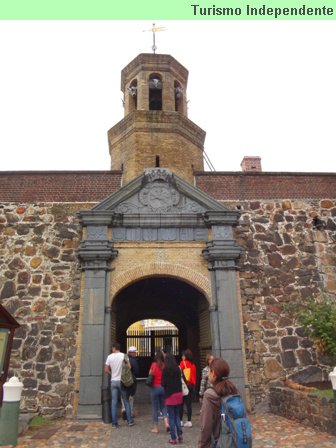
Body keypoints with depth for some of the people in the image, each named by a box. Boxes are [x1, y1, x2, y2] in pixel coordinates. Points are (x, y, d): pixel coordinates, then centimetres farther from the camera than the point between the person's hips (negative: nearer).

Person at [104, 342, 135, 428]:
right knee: (126, 401, 10)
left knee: (114, 402, 6)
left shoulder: (109, 357, -2)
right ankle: (130, 421, 14)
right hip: (122, 381, -1)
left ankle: (114, 423, 8)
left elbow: (106, 370, -3)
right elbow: (129, 367, -10)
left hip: (113, 381, 1)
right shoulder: (124, 355, -6)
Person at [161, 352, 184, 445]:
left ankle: (173, 438, 8)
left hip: (170, 395, -4)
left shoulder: (165, 369, -12)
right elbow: (180, 381, 6)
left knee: (171, 417, 4)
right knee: (177, 415, 18)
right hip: (178, 394, 5)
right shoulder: (178, 368, 2)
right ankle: (180, 435, 14)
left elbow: (163, 383, -9)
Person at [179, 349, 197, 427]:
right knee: (189, 404, 8)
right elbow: (194, 376, 6)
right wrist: (194, 385, 12)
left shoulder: (183, 363, -6)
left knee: (181, 403, 6)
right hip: (192, 385, 4)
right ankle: (189, 421, 9)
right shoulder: (193, 365, 6)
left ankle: (180, 421, 10)